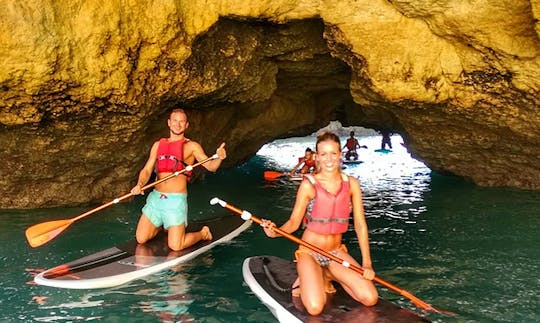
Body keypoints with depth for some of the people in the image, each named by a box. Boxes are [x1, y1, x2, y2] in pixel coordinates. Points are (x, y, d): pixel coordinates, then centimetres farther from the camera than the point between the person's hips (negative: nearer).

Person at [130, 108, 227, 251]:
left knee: (175, 246, -9)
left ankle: (203, 233, 20)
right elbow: (147, 170, 8)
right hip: (155, 198, 4)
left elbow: (211, 166, -6)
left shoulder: (191, 146, 2)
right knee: (141, 239, 6)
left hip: (176, 200, -4)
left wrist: (219, 157, -28)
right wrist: (139, 184, -13)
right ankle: (163, 224, 36)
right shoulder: (158, 145, 13)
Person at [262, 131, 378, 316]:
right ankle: (307, 280, 9)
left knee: (370, 299, -11)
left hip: (336, 252, 4)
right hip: (309, 253, -4)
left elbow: (360, 225, -2)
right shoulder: (309, 185, -11)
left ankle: (328, 276, 12)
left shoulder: (351, 184, -2)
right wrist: (275, 232, -30)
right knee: (315, 308, -25)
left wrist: (367, 263, -7)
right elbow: (294, 222, -9)